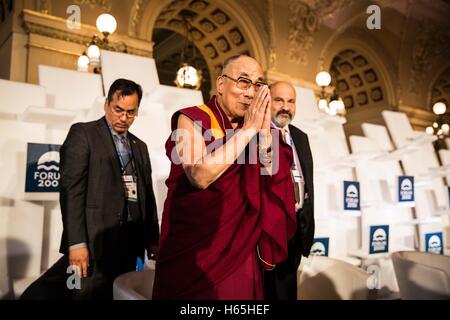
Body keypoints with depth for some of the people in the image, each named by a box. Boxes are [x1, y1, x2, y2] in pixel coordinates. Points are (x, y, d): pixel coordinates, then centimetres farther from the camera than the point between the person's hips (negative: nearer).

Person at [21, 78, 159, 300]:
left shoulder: (140, 147, 18)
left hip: (132, 243, 6)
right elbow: (71, 189, -10)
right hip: (96, 240, -5)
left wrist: (153, 239, 12)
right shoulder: (83, 133, 0)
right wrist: (76, 243, -17)